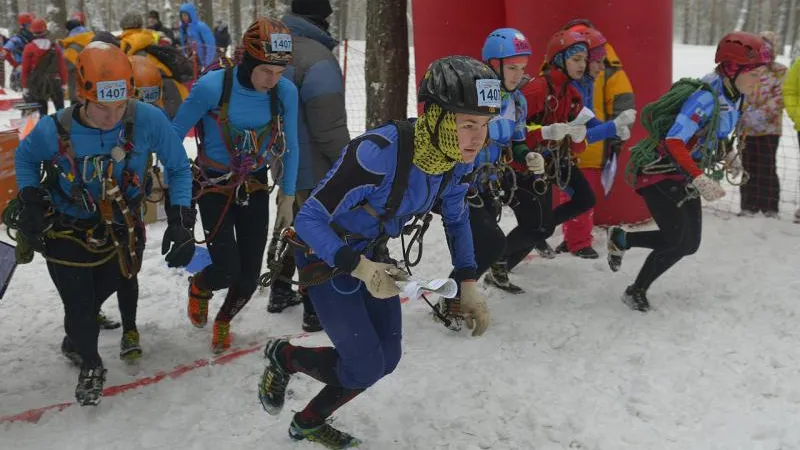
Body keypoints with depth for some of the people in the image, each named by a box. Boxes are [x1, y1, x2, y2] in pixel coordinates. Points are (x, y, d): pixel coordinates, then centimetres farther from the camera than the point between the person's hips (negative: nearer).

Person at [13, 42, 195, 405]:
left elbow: (178, 167, -12)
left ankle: (75, 343, 54)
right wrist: (30, 202, -15)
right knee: (79, 309, 2)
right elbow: (25, 157, -1)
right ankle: (90, 364, 34)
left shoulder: (148, 120, -27)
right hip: (65, 232, -1)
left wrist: (181, 221, -20)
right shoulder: (54, 131, -25)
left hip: (119, 227, 1)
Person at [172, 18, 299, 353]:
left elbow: (290, 147, 1)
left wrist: (287, 199, 6)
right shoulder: (212, 86, -23)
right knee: (226, 269, -13)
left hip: (255, 187, 3)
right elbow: (175, 133, -9)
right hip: (214, 187, -3)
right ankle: (199, 287, 27)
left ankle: (223, 321, 37)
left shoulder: (286, 92, -13)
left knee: (250, 274, 3)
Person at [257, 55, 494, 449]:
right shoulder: (379, 153, -37)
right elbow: (309, 220, -30)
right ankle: (283, 356, 23)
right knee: (366, 367, -6)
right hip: (326, 255, -7)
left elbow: (456, 217, 5)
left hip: (371, 253, 7)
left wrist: (468, 282, -4)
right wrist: (358, 268, -41)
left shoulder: (456, 157, -14)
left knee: (386, 358, 9)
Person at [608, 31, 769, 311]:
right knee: (677, 240, -14)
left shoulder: (734, 96, 1)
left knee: (689, 243, 5)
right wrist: (701, 180, -37)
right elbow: (674, 142, -30)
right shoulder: (705, 97, -26)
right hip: (659, 173, -9)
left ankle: (621, 239, 19)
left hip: (685, 178, 9)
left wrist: (729, 155, 1)